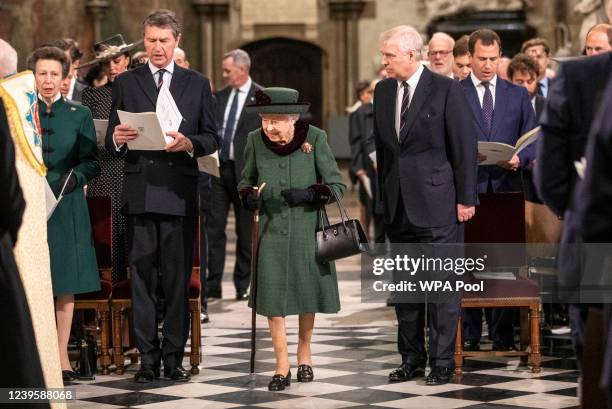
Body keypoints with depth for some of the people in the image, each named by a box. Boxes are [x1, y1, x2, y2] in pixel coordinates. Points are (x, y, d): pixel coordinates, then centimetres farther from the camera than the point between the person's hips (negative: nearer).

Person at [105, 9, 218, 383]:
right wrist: (118, 139, -16)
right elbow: (112, 142, 7)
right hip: (139, 194, 0)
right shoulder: (126, 83, 10)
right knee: (142, 279, 1)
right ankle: (148, 359, 5)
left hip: (180, 194, 0)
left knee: (178, 279, 1)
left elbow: (212, 138, 7)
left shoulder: (197, 84, 10)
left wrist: (189, 143, -13)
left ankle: (174, 357, 7)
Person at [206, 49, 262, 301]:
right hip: (219, 167, 4)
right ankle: (212, 286, 3)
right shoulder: (219, 97, 11)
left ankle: (243, 286, 14)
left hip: (246, 171, -4)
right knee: (214, 228, 0)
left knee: (246, 231, 5)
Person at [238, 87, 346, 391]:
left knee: (308, 290, 11)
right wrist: (248, 196, -11)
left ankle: (304, 352, 33)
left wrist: (308, 194, -23)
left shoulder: (315, 138, -11)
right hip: (272, 228, 1)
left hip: (307, 227, -1)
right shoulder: (256, 141, -5)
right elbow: (246, 180, 11)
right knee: (273, 295, -4)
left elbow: (336, 185, -6)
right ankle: (282, 366, 4)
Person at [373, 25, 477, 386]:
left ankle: (442, 362, 4)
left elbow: (465, 148, -8)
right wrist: (384, 195, 13)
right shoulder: (383, 91, 10)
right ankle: (412, 359, 19)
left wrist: (465, 199, -9)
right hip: (399, 205, 6)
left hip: (436, 202, -6)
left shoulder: (447, 90, -8)